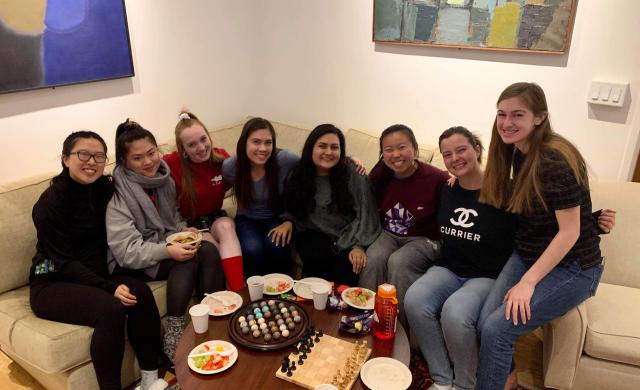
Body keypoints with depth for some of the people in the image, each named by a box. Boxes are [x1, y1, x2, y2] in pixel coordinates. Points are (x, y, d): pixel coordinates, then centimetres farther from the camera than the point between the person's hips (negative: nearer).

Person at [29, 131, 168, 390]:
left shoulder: (105, 188, 1)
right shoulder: (51, 202, -15)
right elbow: (64, 262, -17)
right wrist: (108, 288, -27)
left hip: (95, 275, 5)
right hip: (52, 283, -5)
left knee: (140, 293, -23)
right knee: (110, 308, -31)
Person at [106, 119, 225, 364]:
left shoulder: (164, 179, 3)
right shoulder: (118, 195, -17)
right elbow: (126, 252, -22)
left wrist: (184, 231, -4)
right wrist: (168, 251, -33)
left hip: (165, 248, 6)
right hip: (130, 266, -6)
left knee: (209, 251, -21)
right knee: (189, 258, -29)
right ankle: (173, 339, -23)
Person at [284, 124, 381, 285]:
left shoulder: (353, 173, -11)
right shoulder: (298, 174, -2)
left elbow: (364, 212, -10)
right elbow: (291, 209, 8)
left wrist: (358, 245, -17)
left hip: (346, 234, -1)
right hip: (314, 233, 1)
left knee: (348, 264, -28)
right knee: (316, 259, -30)